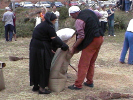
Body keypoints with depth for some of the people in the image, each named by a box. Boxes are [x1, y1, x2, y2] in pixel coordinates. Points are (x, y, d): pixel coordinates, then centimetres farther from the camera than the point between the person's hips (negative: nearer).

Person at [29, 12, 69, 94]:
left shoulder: (41, 25, 17)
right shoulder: (49, 26, -11)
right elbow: (54, 39, -14)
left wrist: (50, 48, 18)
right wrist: (65, 46, -7)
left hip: (34, 47, 9)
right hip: (41, 49, -9)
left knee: (36, 67, 16)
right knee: (43, 68, 1)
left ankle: (35, 86, 26)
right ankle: (42, 88, 5)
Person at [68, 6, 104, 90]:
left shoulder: (79, 20, -15)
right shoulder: (89, 11, 9)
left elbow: (81, 37, -17)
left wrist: (73, 47, -11)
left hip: (92, 41, -9)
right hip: (100, 38, 9)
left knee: (83, 64, -4)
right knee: (92, 63, 18)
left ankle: (78, 85, -1)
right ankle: (90, 82, 25)